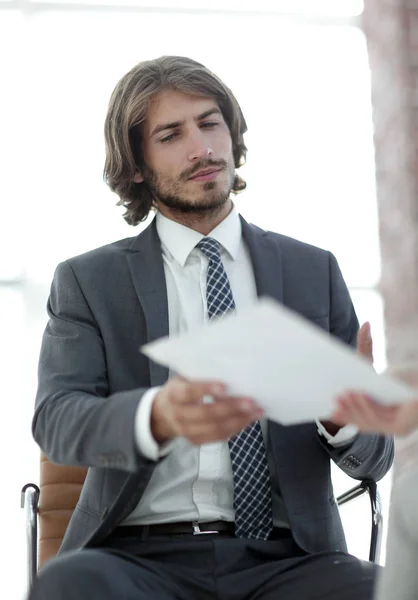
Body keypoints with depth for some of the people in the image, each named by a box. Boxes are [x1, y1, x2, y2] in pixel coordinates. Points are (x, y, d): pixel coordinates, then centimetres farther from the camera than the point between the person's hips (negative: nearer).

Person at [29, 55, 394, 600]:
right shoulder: (88, 281, 11)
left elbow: (376, 457, 10)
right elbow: (56, 420, -6)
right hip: (140, 555, -1)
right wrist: (160, 416, -30)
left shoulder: (313, 270, 14)